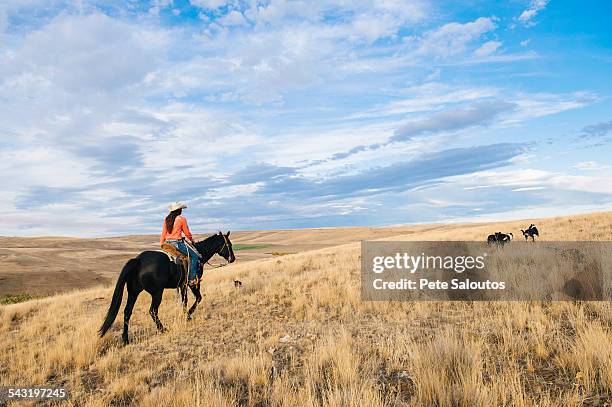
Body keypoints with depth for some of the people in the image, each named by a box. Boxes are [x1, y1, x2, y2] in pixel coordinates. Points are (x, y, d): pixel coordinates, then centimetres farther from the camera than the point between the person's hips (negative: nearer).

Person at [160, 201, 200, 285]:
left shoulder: (166, 219, 10)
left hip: (167, 243, 7)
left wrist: (161, 245, 18)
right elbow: (187, 233, 0)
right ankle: (191, 279, -9)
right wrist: (192, 240, 17)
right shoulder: (182, 219, -7)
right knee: (194, 255, -2)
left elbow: (163, 234, 11)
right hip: (177, 243, -7)